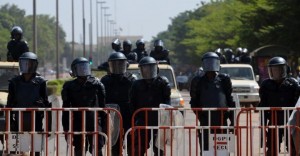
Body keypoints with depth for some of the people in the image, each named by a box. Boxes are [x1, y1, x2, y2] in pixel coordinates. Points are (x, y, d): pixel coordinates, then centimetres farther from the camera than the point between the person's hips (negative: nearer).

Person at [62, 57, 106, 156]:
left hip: (95, 123, 0)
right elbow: (66, 109, 7)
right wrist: (66, 129, 3)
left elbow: (102, 106, 10)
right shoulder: (69, 87, 5)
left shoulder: (96, 84, 6)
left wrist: (104, 125, 6)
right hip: (78, 124, 0)